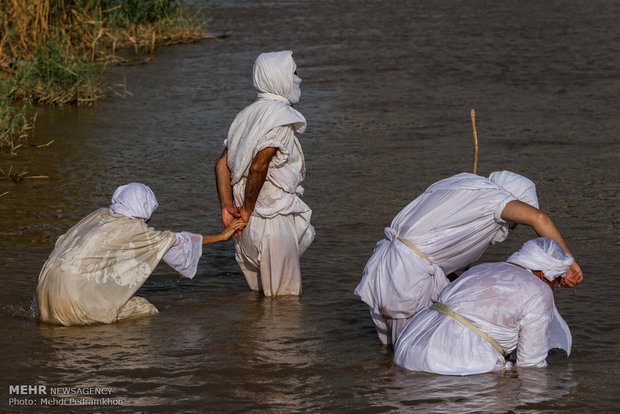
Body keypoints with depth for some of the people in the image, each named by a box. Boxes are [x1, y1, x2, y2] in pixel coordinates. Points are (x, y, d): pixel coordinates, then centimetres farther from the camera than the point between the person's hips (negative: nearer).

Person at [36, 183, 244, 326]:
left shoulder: (100, 215, 16)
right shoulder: (135, 230, -2)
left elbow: (62, 241, 22)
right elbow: (176, 242, 9)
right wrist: (221, 236, 20)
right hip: (76, 293, -7)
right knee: (146, 312, 5)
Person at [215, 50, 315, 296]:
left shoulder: (248, 115, 13)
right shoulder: (281, 117, -14)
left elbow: (222, 163, 9)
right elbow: (258, 166, -24)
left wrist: (227, 207, 3)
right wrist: (247, 209, -13)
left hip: (250, 222, 9)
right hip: (273, 220, -9)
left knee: (260, 292, 19)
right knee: (286, 297, 0)